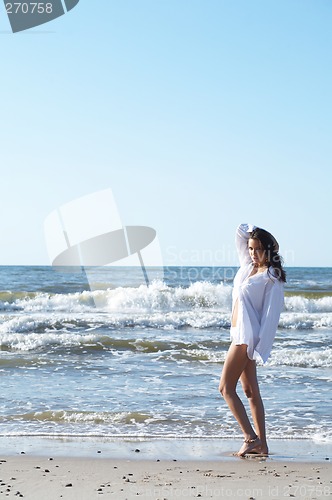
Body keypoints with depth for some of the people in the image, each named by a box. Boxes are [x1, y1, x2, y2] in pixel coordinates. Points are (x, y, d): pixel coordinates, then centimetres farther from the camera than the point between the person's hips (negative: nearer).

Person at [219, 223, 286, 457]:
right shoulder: (248, 266, 9)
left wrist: (260, 348, -20)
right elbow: (241, 232, 19)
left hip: (247, 336, -9)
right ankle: (262, 444, 11)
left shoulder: (271, 278, -12)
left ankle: (251, 438, -7)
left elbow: (271, 314, -16)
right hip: (240, 335, 9)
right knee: (251, 391, 8)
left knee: (226, 388, -7)